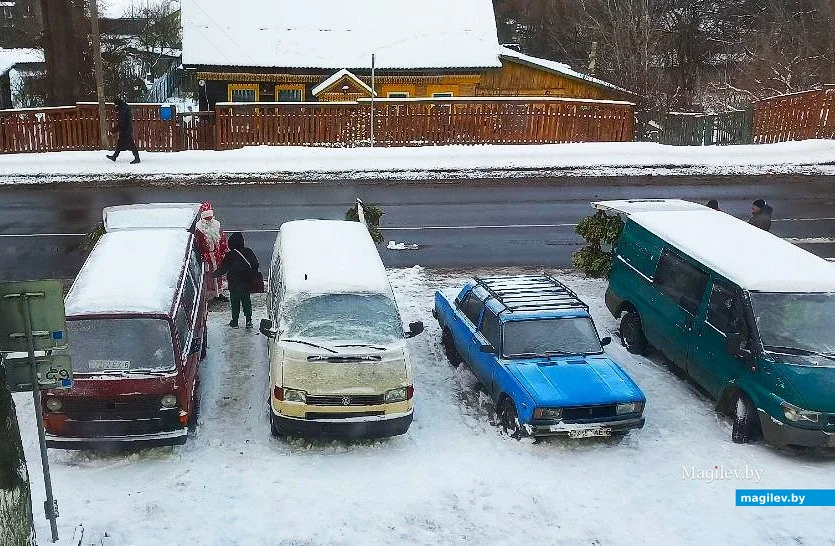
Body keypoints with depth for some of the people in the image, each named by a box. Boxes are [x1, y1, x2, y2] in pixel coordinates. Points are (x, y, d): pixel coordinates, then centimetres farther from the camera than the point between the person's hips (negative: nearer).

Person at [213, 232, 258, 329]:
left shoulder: (229, 255, -17)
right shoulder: (249, 252, -6)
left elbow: (222, 269, -11)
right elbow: (255, 265, 2)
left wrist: (214, 274, 3)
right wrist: (251, 276, 16)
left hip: (234, 285, -3)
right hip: (247, 284, 3)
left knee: (235, 302, 11)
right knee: (246, 301, 17)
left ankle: (235, 321, 18)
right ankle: (248, 320, 16)